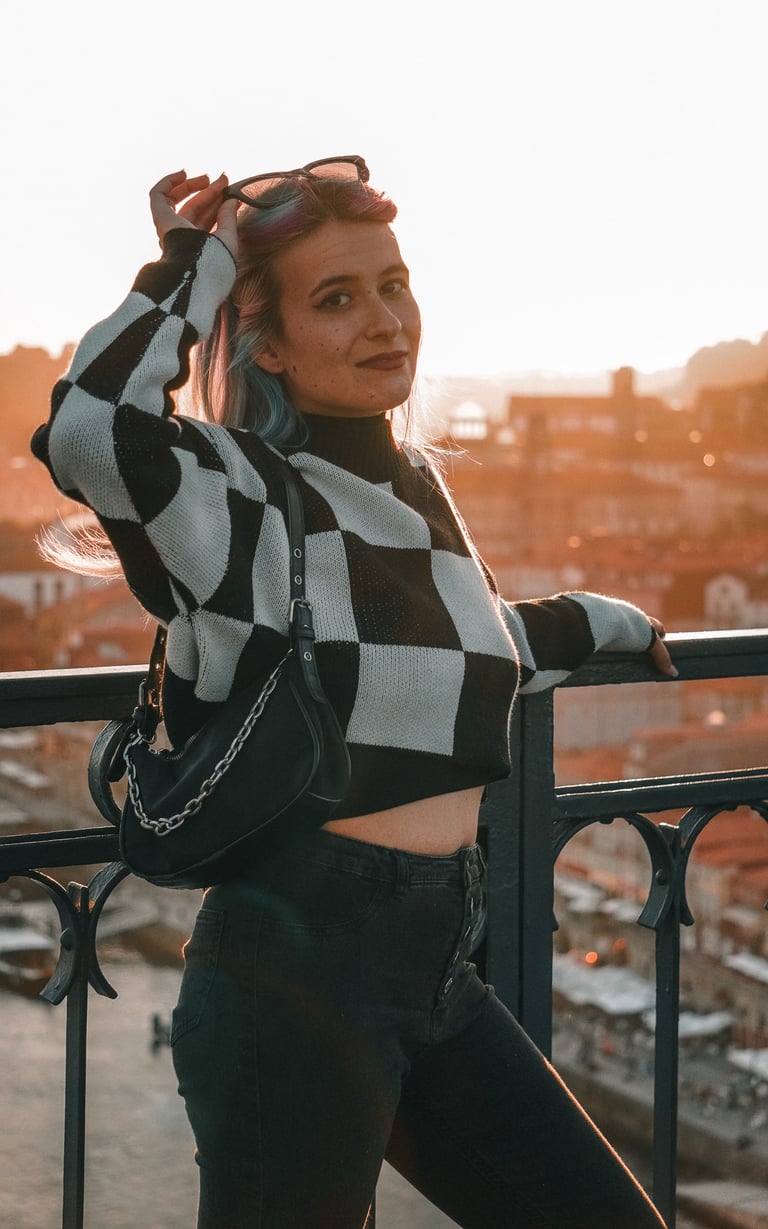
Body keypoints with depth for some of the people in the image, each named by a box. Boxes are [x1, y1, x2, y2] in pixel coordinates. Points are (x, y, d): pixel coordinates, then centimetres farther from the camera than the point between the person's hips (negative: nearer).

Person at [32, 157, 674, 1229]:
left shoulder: (415, 483, 13)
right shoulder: (239, 488, -9)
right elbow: (89, 431, -32)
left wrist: (593, 622, 46)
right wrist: (193, 264, -17)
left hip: (439, 966, 8)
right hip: (294, 972, -7)